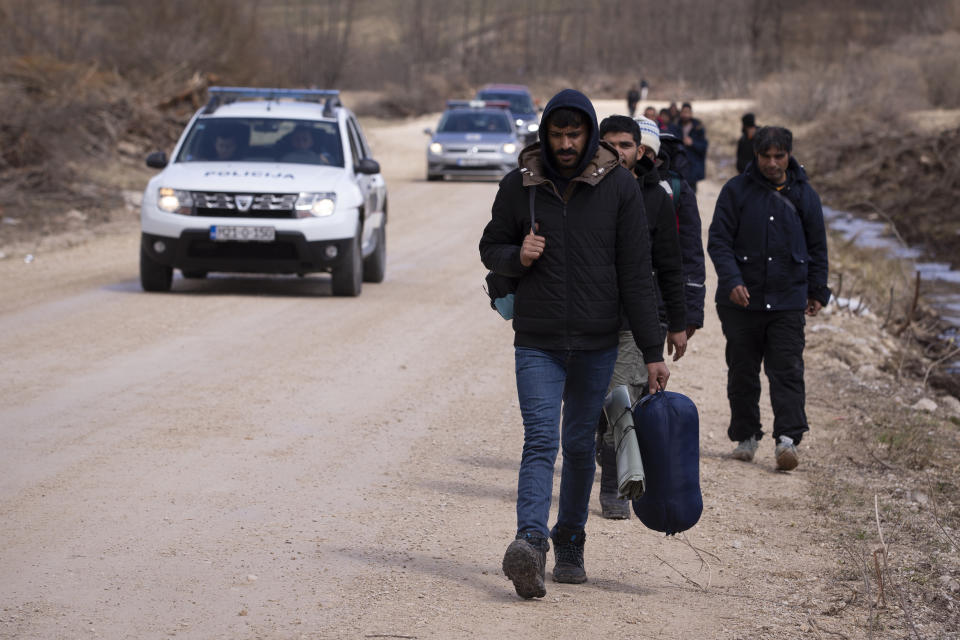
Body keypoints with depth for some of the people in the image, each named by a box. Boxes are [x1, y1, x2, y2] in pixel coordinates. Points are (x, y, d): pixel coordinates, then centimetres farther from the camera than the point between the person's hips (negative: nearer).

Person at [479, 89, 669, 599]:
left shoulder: (619, 187, -2)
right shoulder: (519, 186, -1)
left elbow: (636, 274, -2)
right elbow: (490, 248, 12)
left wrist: (652, 352, -4)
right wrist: (517, 257, -13)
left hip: (597, 344, 1)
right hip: (537, 342, -1)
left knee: (580, 446, 10)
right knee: (540, 441, -14)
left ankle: (570, 543, 25)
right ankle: (530, 543, -29)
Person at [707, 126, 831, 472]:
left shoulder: (803, 194, 6)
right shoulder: (736, 190, -1)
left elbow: (817, 247, 15)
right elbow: (718, 240, -4)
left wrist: (817, 291, 14)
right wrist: (732, 280, -17)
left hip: (788, 301, 0)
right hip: (741, 300, 0)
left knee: (787, 371, -7)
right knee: (742, 372, 7)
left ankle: (787, 439, -11)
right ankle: (746, 436, 18)